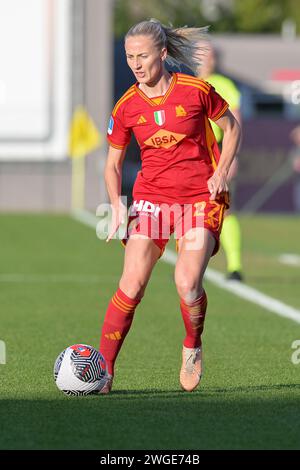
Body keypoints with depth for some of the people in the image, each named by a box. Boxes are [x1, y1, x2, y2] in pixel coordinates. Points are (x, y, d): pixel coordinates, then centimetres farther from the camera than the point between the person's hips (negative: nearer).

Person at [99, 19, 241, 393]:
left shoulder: (196, 91, -7)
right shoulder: (126, 107, -1)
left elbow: (231, 127, 9)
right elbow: (113, 164, 9)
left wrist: (221, 172, -4)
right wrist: (117, 204, -8)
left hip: (200, 198, -2)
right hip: (151, 197, 2)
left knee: (187, 283, -18)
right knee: (131, 285, -13)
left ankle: (192, 347, 12)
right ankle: (103, 370, -8)